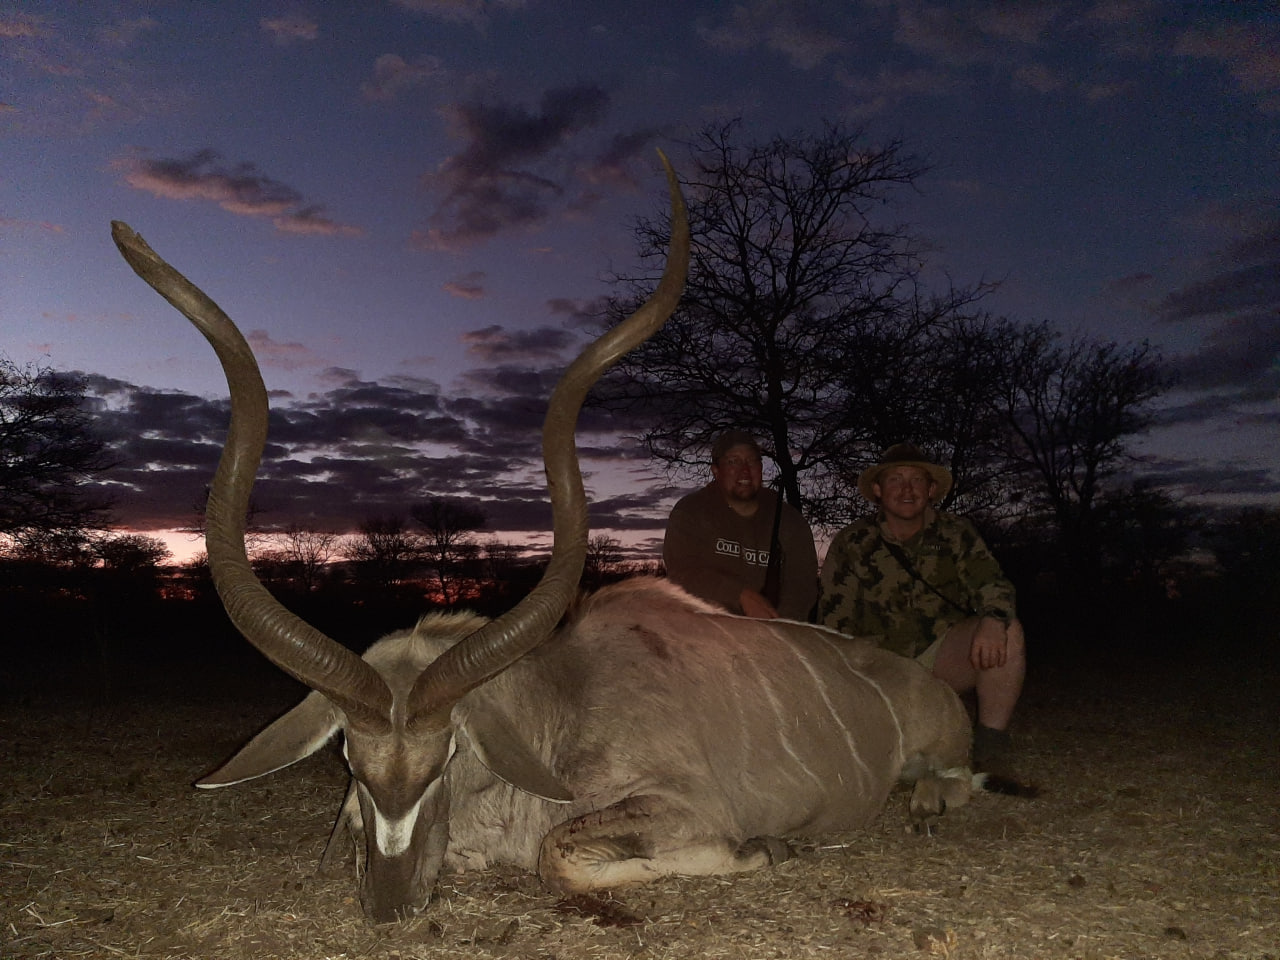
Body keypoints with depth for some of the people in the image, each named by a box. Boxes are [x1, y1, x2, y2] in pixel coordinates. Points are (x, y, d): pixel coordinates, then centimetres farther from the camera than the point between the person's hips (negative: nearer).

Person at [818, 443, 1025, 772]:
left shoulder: (956, 534, 6)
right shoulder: (850, 544, 3)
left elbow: (991, 583, -5)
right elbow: (835, 625, 2)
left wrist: (992, 620, -29)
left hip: (945, 660, 1)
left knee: (1006, 633, -28)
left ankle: (990, 748, -20)